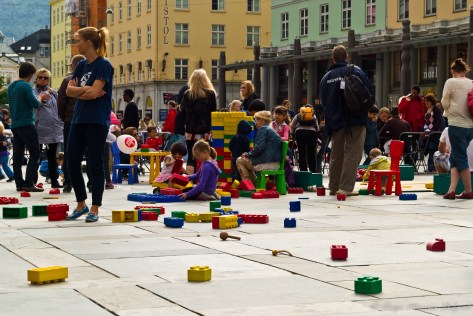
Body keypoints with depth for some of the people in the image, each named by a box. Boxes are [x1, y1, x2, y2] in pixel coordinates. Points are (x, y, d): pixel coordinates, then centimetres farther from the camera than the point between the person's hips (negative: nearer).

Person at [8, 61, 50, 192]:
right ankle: (29, 183, -10)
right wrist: (40, 97, 5)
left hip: (15, 125, 8)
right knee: (35, 154, -4)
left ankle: (19, 183, 8)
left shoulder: (11, 86, 13)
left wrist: (39, 98, 21)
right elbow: (36, 104, -16)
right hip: (26, 125, -8)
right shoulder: (26, 86, -12)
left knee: (17, 156, 7)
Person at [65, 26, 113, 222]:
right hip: (79, 119, 8)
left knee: (95, 165, -2)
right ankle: (81, 204, 19)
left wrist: (78, 91, -4)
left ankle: (95, 208, 6)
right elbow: (69, 90, 6)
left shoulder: (103, 65, -9)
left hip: (97, 122, -8)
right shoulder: (81, 65, 14)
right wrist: (86, 89, -9)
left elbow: (94, 92, -19)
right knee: (72, 162, 6)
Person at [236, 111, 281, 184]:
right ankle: (255, 184, 25)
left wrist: (247, 154, -3)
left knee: (239, 160, 6)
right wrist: (249, 154, 18)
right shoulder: (272, 130, 20)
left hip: (266, 164, -10)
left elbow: (259, 148, -19)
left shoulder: (263, 129, -9)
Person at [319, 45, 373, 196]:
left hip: (334, 120, 4)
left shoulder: (326, 77, 8)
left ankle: (334, 186, 21)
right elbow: (369, 93, -6)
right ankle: (346, 187, -11)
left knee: (336, 154, 15)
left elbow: (322, 100, 11)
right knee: (352, 154, -3)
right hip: (355, 120, -4)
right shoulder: (355, 71, -4)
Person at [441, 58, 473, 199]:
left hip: (456, 124, -6)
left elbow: (445, 103, -6)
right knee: (454, 157, 13)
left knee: (460, 158, 2)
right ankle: (452, 189, 4)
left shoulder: (451, 82, -6)